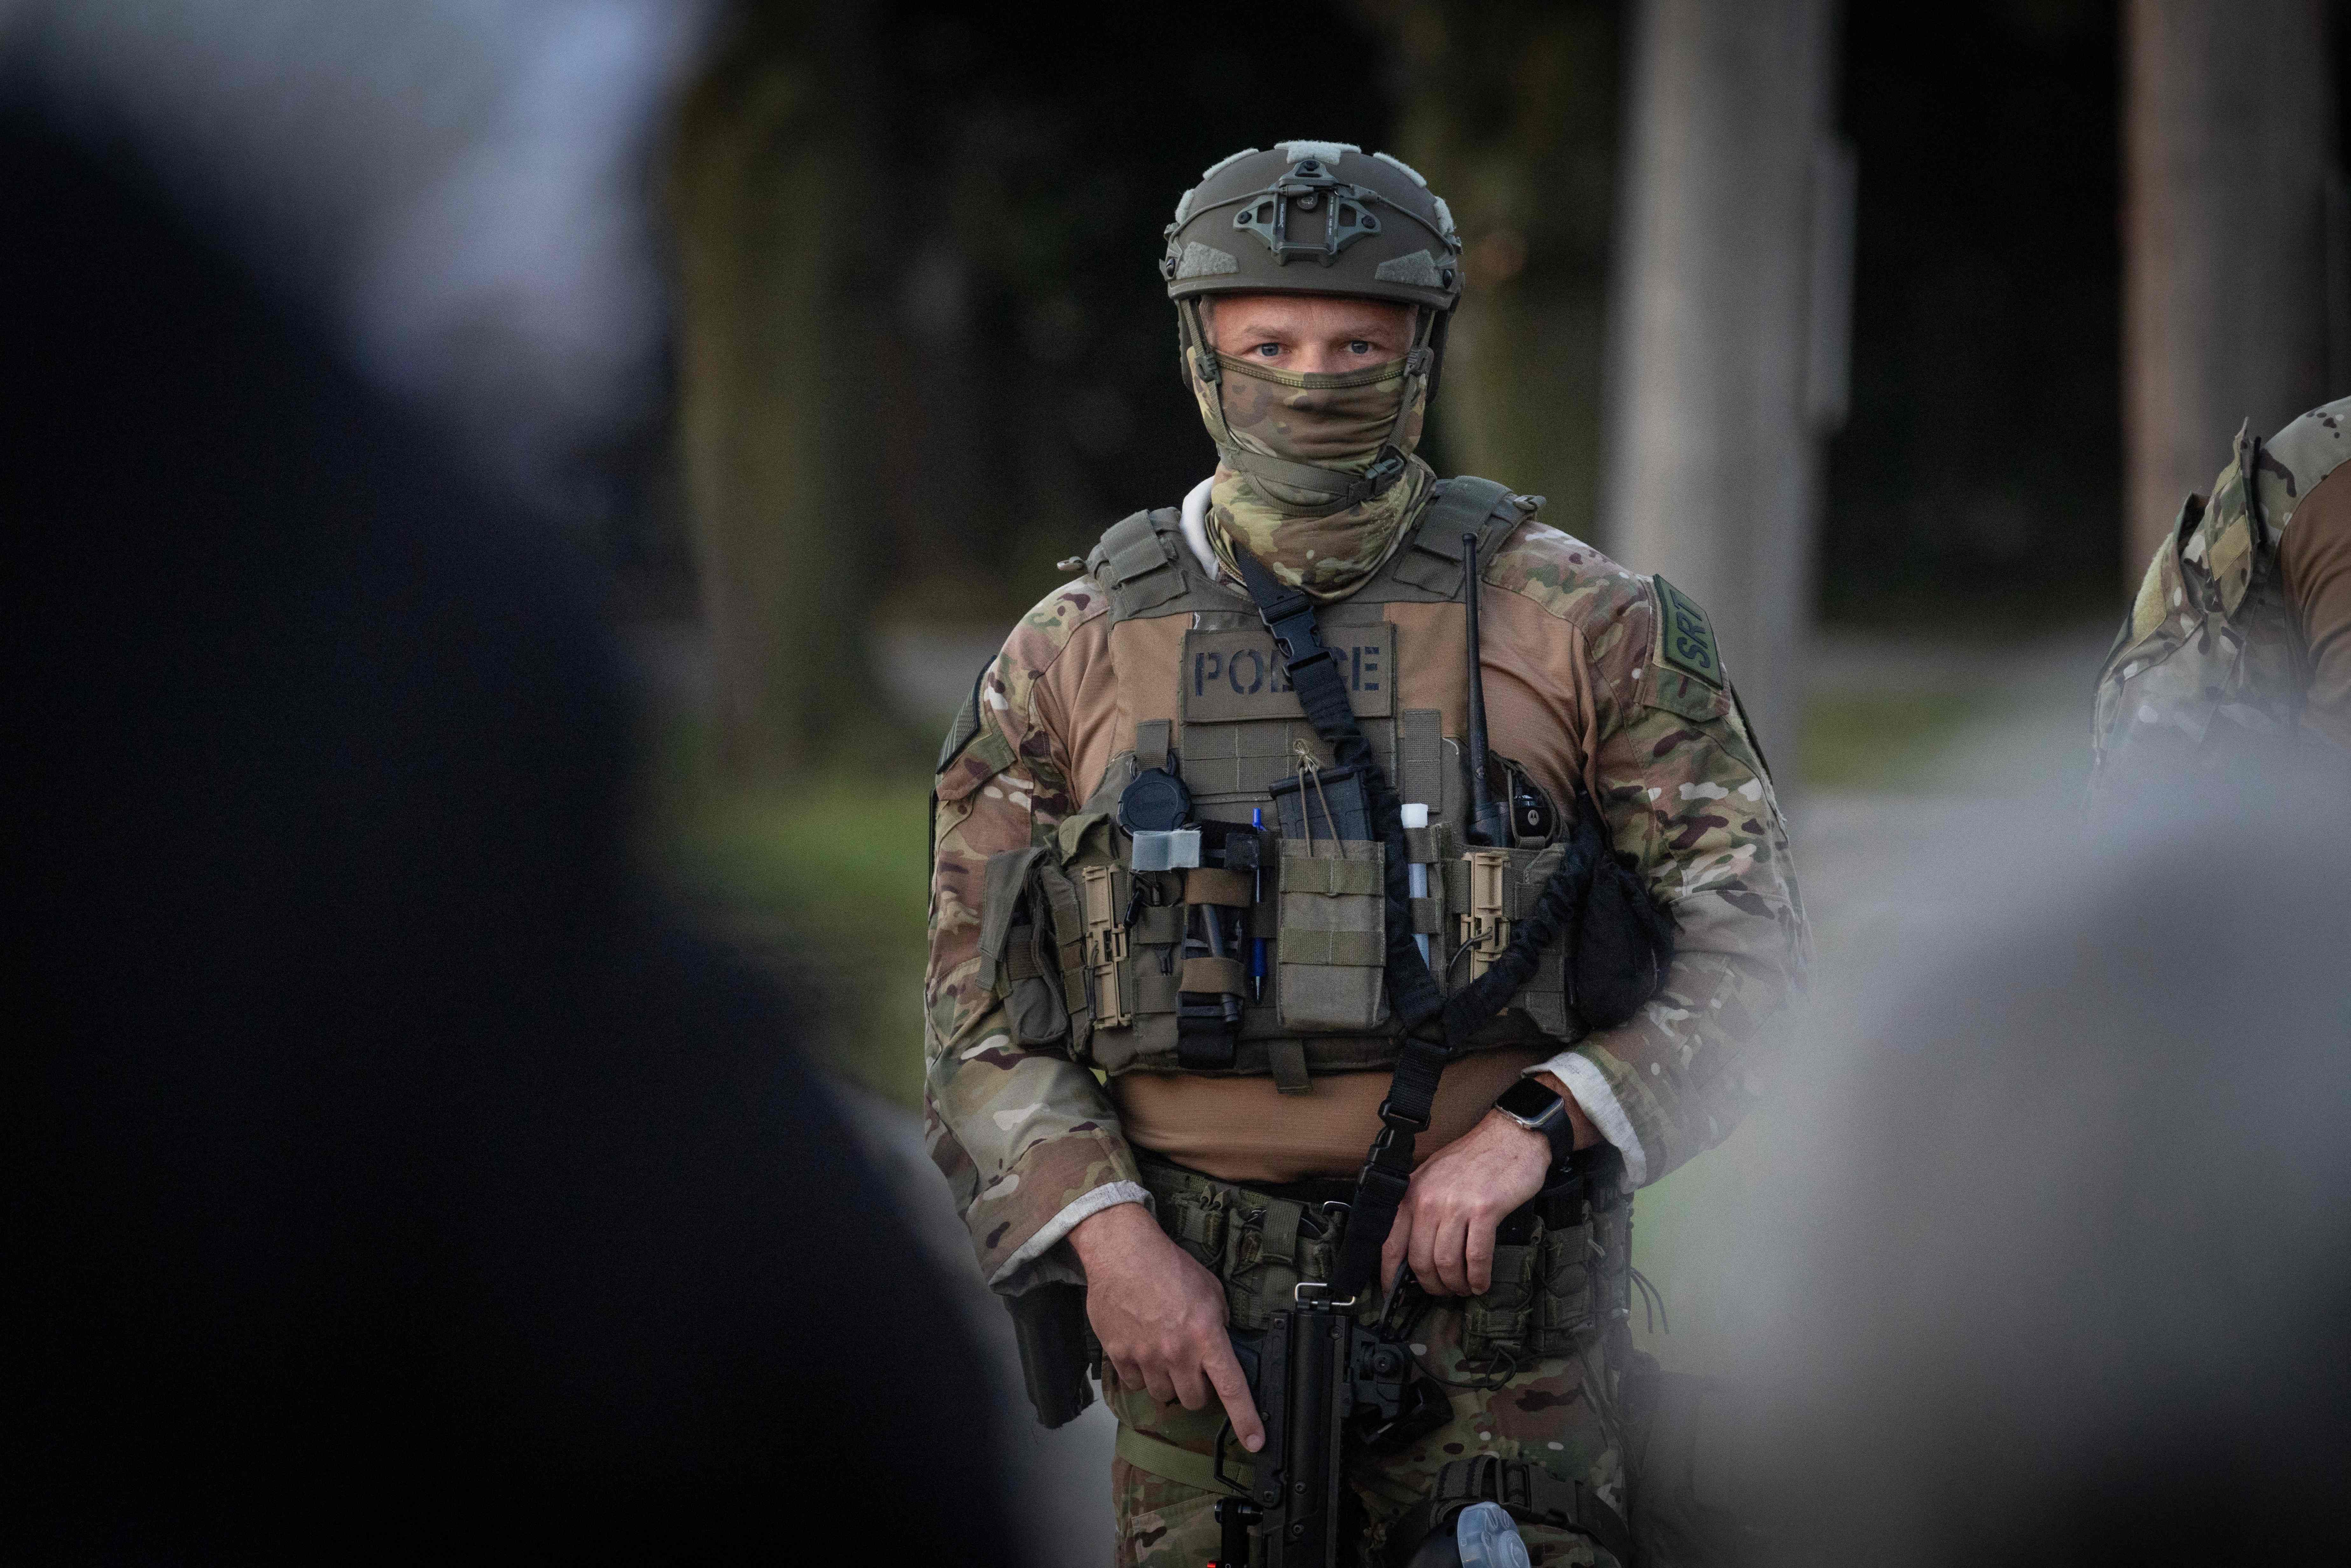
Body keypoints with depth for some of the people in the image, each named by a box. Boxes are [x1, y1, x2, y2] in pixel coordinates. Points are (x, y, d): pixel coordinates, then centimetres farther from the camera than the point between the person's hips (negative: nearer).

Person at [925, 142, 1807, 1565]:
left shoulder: (1583, 625, 1)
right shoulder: (1070, 658, 7)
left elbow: (1747, 937, 1)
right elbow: (981, 1009, 7)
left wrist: (1537, 1125, -13)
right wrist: (1107, 1236, -8)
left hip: (1497, 1295, -1)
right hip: (1192, 1313, 2)